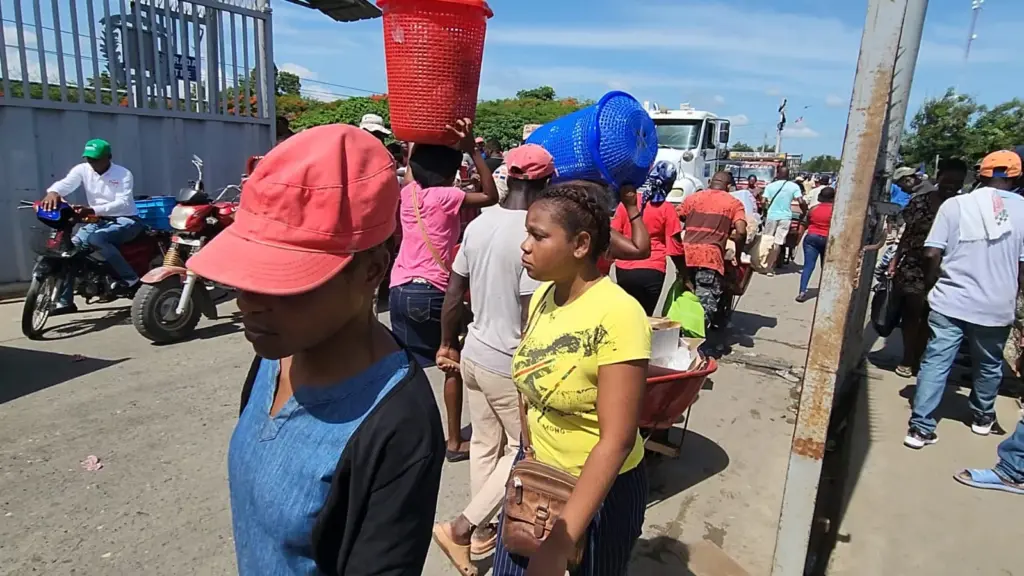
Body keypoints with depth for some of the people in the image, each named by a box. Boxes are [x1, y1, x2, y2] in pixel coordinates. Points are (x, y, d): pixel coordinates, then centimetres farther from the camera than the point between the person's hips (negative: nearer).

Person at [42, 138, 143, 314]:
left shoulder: (124, 174, -11)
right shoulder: (82, 169, 3)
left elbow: (123, 203, -23)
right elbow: (65, 183, -14)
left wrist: (92, 210, -37)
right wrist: (53, 192, -39)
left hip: (126, 220, -6)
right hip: (100, 221, 6)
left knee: (96, 239, -34)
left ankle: (131, 279, -24)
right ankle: (65, 302, 1)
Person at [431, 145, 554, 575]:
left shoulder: (480, 223, 0)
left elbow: (453, 294, 6)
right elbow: (531, 319, -22)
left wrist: (447, 344, 18)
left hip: (474, 353, 7)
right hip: (510, 364, -7)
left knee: (484, 444, 20)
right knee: (522, 450, 13)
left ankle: (482, 532, 34)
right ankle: (462, 526, 12)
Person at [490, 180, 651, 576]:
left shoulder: (617, 315, -27)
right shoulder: (542, 295, -4)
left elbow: (617, 440, -27)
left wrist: (561, 542, -28)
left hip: (601, 489, -5)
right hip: (536, 470, 6)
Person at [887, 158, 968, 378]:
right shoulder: (920, 201, -2)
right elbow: (907, 233, 4)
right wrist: (895, 260, 1)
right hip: (914, 267, 0)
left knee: (930, 318, 9)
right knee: (911, 313, 5)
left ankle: (917, 360, 23)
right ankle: (907, 359, 20)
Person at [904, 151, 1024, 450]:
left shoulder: (955, 204, -4)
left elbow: (932, 254, -7)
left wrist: (931, 287, 9)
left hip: (950, 302, -1)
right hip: (996, 307, 1)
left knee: (935, 362, 3)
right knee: (989, 366, 21)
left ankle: (920, 428, 2)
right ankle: (982, 417, 41)